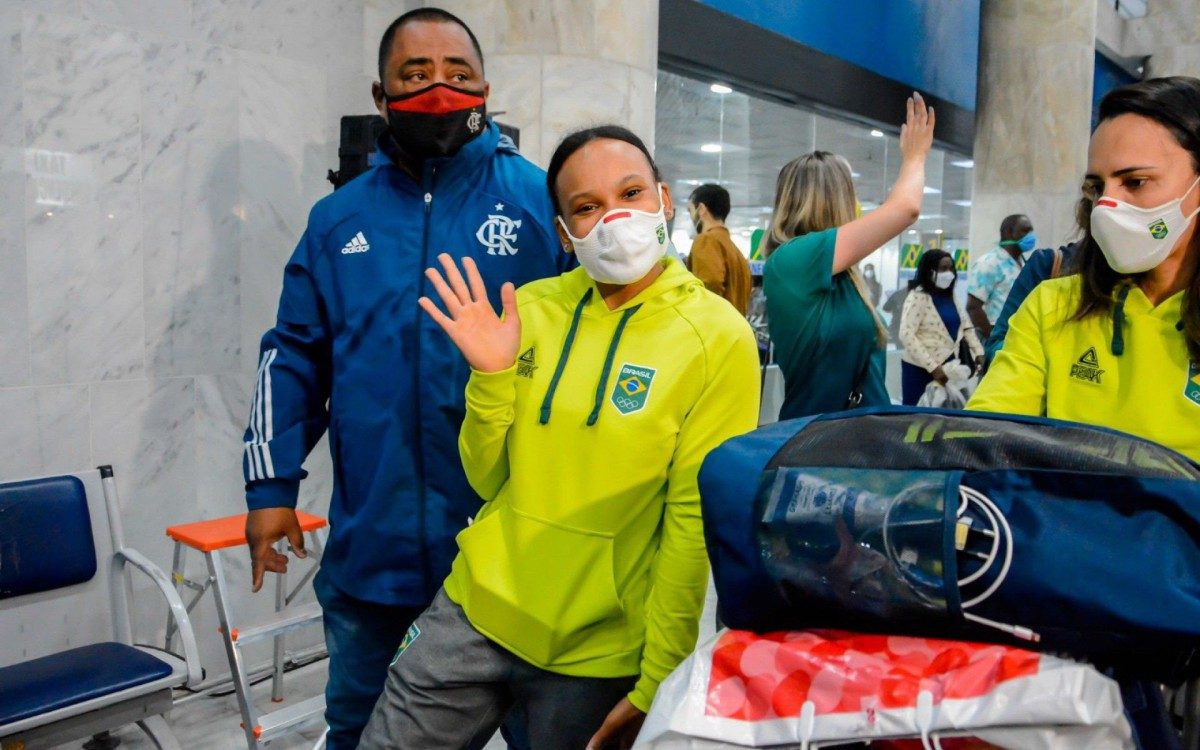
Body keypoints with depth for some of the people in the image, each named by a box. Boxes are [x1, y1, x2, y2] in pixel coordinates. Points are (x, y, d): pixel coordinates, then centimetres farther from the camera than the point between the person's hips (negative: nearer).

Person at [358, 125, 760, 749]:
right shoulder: (531, 309, -2)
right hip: (474, 610, 4)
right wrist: (491, 374, -13)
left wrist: (655, 686, -8)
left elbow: (695, 526, -11)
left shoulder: (718, 339, -11)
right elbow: (491, 483, 3)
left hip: (597, 653, -3)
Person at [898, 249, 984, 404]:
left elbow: (966, 326, 16)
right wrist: (933, 367, -23)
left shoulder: (950, 296, 11)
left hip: (948, 366, 7)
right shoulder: (918, 296, -12)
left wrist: (978, 352, -1)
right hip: (920, 368, -7)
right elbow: (906, 335, -20)